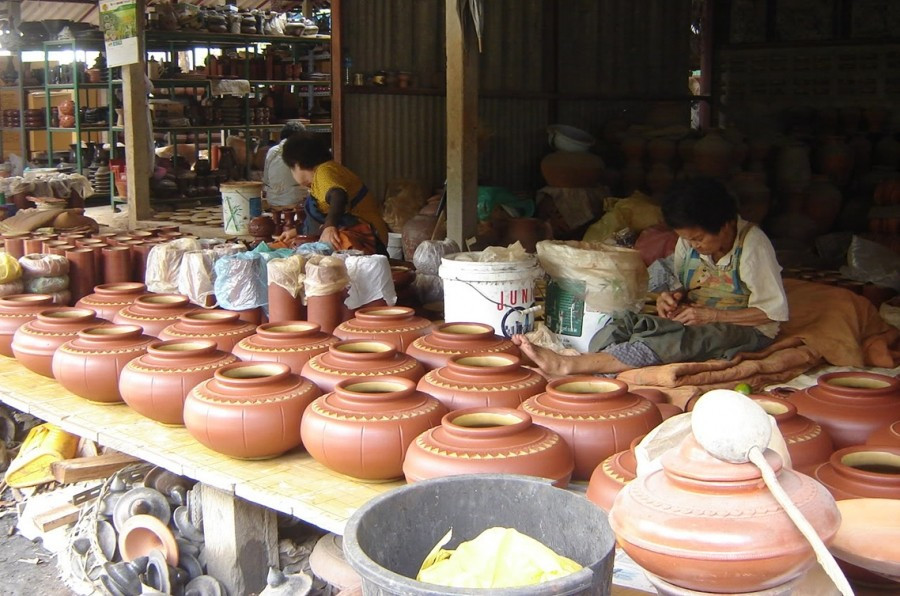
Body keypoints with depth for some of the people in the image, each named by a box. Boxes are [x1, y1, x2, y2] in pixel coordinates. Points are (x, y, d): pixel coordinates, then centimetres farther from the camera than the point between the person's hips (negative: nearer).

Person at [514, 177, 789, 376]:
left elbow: (773, 312, -14)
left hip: (745, 329, -6)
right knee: (628, 322, -23)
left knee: (674, 339, -36)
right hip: (695, 320, 6)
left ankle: (570, 364, -50)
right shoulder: (689, 241, 2)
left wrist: (711, 315, -20)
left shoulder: (752, 243, -16)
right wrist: (673, 298, -8)